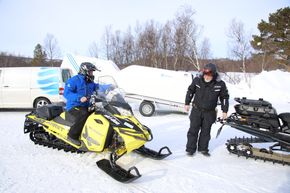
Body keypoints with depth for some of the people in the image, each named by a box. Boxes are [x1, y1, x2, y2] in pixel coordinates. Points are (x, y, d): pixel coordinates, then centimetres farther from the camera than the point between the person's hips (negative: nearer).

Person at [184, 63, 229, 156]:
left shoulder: (220, 84, -11)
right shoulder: (197, 80, -10)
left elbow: (224, 97, 1)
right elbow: (190, 91, 6)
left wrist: (224, 110, 1)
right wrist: (187, 103, 5)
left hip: (210, 112, 0)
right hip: (196, 110, 0)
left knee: (206, 131, 10)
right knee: (193, 130, 2)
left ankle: (203, 148, 24)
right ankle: (190, 149, 12)